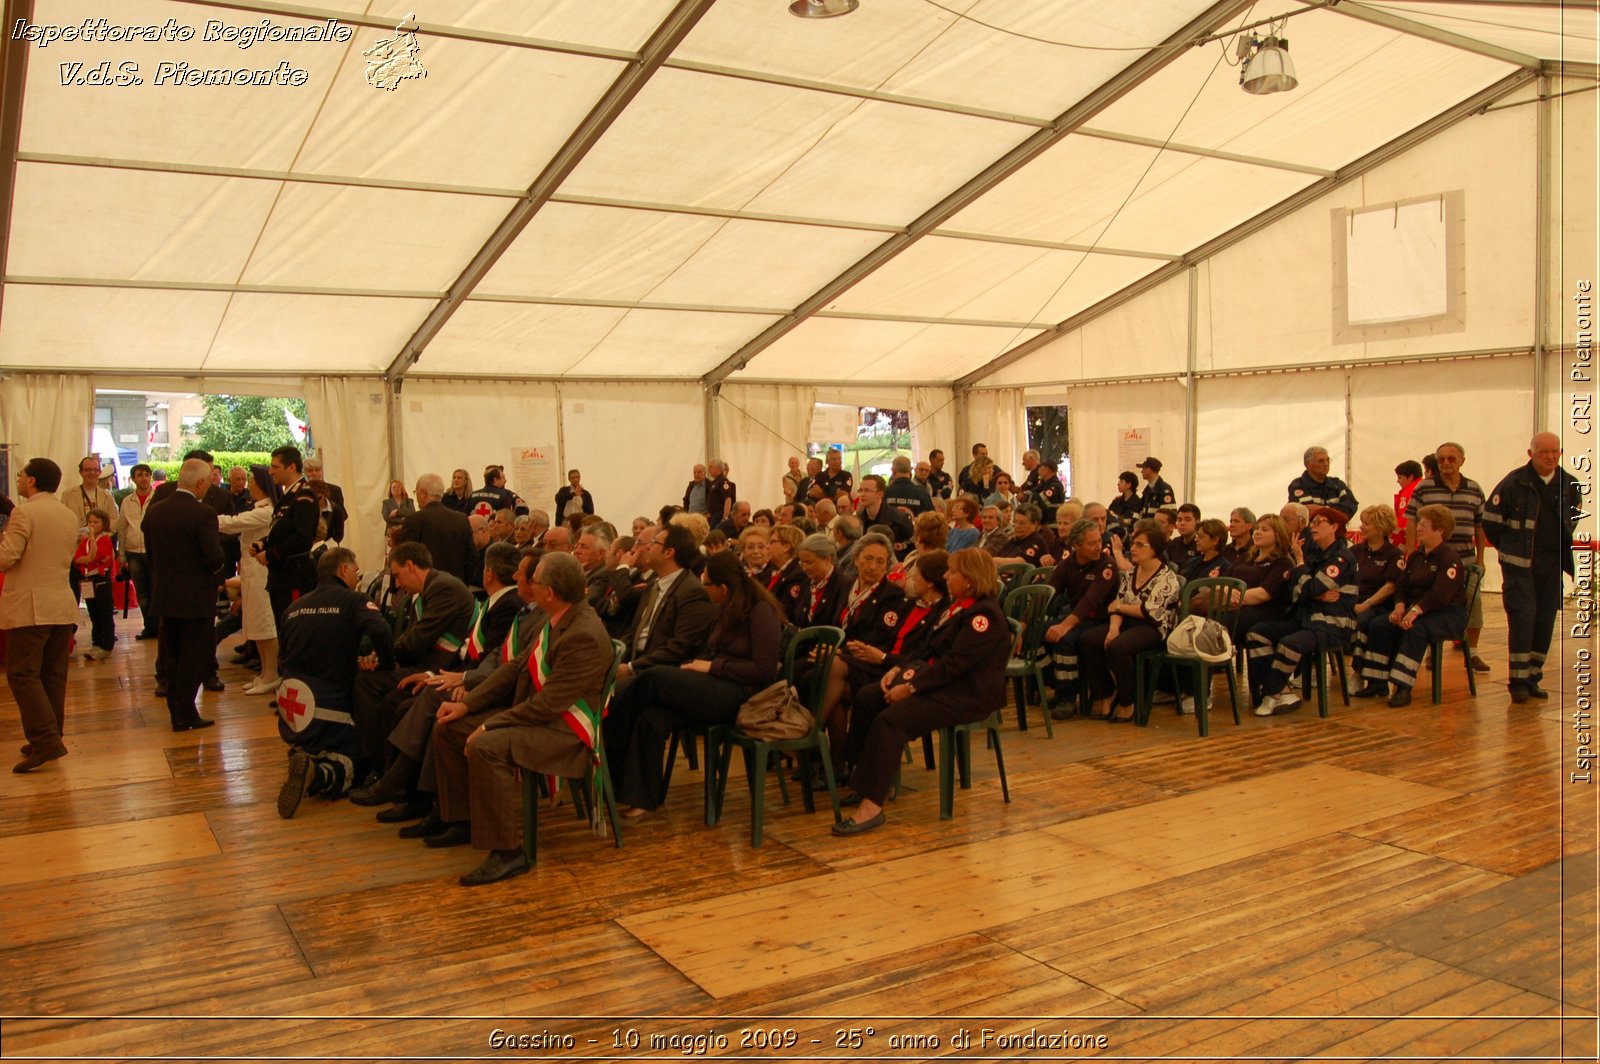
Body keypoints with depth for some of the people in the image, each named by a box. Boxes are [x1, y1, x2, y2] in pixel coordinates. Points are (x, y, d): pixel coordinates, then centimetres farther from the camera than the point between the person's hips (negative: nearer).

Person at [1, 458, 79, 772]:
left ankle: (45, 741, -13)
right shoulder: (70, 516, 12)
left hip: (28, 607, -7)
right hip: (62, 606, 7)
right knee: (53, 676, 11)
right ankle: (50, 739, 17)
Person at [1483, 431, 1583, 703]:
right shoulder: (1514, 483, -8)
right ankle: (1518, 681, -5)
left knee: (1545, 621, 6)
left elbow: (1573, 519, 22)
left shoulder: (1570, 485, 5)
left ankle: (1533, 679, 16)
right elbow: (1490, 521, -3)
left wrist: (1561, 549, 16)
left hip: (1553, 565, 4)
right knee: (1522, 617, -10)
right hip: (1519, 564, -4)